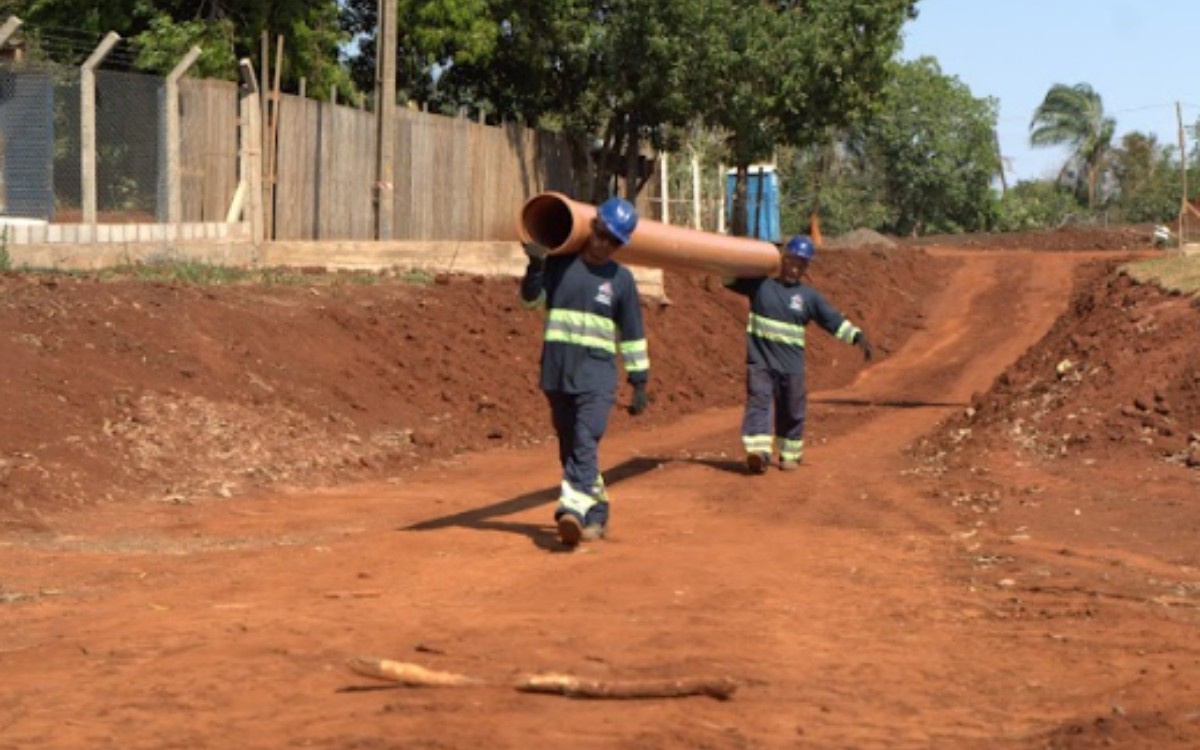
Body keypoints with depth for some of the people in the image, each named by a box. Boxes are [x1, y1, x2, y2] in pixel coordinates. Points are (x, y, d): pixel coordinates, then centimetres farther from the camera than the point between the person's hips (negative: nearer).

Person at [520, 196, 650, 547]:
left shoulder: (621, 279, 5)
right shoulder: (560, 263, 5)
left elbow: (632, 334, 9)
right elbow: (531, 298, -2)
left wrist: (640, 381, 7)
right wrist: (536, 263, -18)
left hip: (597, 373, -2)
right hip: (556, 369, 2)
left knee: (586, 442, -19)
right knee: (569, 447, 10)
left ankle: (573, 508, -30)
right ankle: (596, 513, 22)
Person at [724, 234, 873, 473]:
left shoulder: (809, 296, 7)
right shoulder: (760, 285, 5)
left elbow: (835, 320, 8)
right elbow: (730, 279, 8)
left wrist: (858, 337, -2)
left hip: (791, 366, 2)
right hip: (759, 362, -2)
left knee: (791, 413, 9)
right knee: (758, 403, -17)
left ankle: (790, 454, 26)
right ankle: (759, 451, -28)